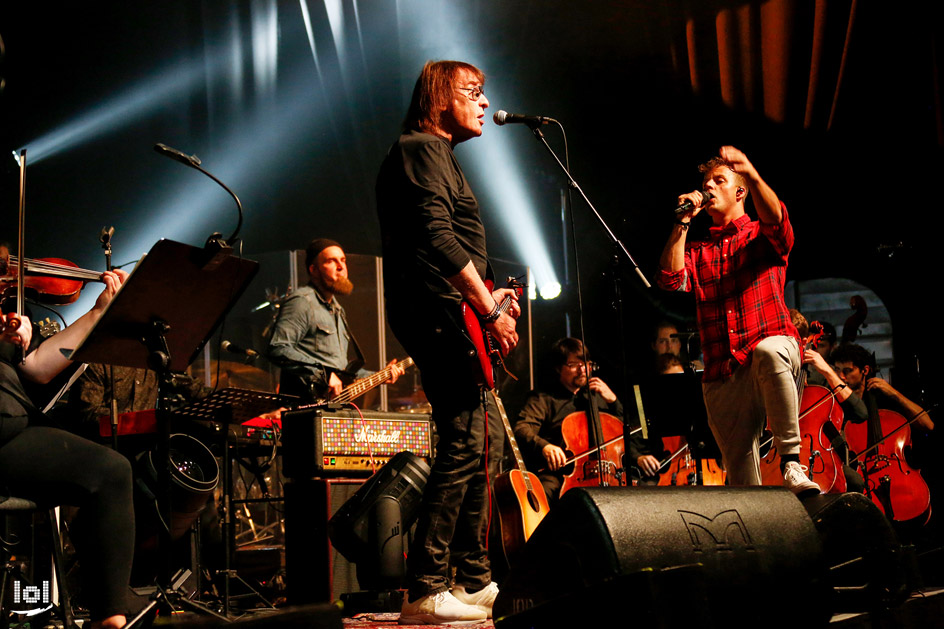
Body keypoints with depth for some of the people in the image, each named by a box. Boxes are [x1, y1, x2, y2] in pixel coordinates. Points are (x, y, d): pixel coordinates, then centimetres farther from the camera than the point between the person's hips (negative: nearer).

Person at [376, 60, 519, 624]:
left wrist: (486, 297, 16)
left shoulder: (439, 155, 26)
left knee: (480, 449, 13)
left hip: (452, 318, 11)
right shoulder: (421, 148, -6)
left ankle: (476, 582, 19)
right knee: (465, 447, -15)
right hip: (440, 315, -11)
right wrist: (488, 308, -19)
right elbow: (437, 236, -18)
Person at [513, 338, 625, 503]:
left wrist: (613, 401, 9)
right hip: (557, 472, -3)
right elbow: (522, 429, -7)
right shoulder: (543, 399, 11)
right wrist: (544, 446, -28)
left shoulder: (596, 397, 26)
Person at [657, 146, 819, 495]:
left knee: (767, 352, -41)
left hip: (774, 347, -4)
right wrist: (684, 221, 4)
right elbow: (671, 279, 4)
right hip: (722, 374, 4)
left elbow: (777, 221, -12)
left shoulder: (761, 236, 14)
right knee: (740, 476, -2)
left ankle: (791, 460, -36)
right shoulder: (697, 252, 24)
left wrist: (753, 175, -28)